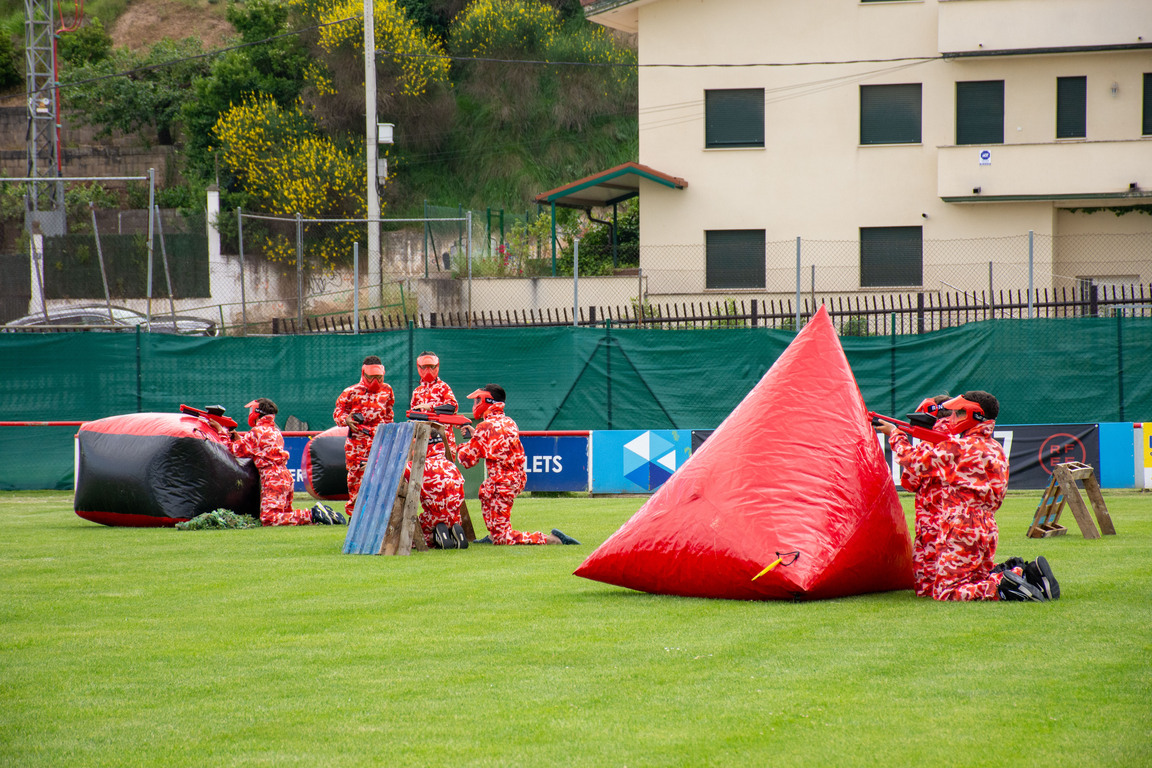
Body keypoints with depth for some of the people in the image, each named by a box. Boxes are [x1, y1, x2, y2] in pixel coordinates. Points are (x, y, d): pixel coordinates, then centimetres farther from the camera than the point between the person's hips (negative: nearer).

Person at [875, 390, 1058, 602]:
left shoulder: (958, 447, -12)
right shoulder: (995, 448, 13)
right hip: (987, 529, 8)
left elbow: (915, 461, -2)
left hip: (960, 529, -8)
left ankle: (1002, 585, -24)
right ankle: (1027, 574, -1)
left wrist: (895, 434, 13)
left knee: (945, 592, -7)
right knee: (979, 581, 21)